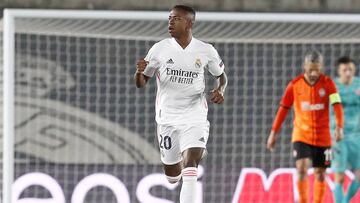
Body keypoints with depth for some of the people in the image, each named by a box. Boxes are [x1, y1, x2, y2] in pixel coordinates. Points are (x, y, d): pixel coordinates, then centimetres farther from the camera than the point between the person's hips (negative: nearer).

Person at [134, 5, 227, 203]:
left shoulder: (206, 51, -3)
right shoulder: (159, 49, -3)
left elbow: (221, 75, 14)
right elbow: (141, 83, 3)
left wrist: (220, 90, -8)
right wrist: (139, 71, -21)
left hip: (195, 117, -2)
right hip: (167, 118, 2)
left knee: (189, 166, -21)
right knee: (172, 174, 12)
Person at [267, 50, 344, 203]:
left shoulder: (328, 83, -6)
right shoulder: (295, 85, -4)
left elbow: (337, 106, -17)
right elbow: (283, 109, 4)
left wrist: (339, 127, -34)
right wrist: (274, 133, 3)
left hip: (322, 137, 1)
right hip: (301, 136, -1)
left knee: (320, 173, 7)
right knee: (302, 169, -17)